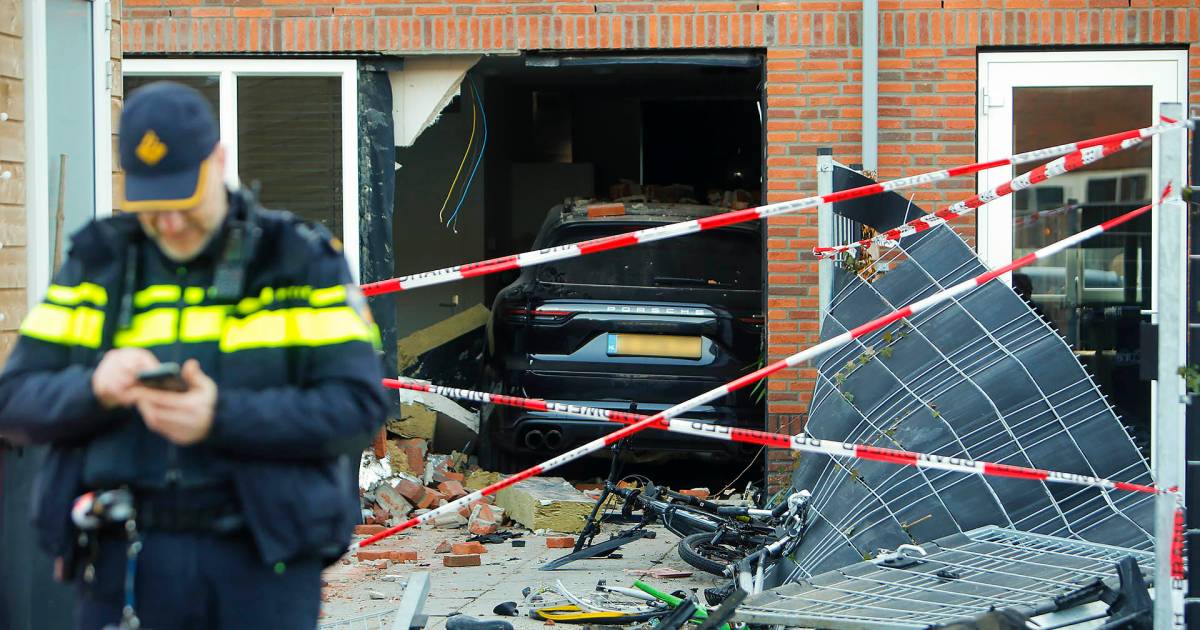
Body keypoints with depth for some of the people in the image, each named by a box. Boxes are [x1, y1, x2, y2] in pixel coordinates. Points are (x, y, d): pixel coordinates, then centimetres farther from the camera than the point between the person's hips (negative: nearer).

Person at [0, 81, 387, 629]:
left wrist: (222, 417, -20)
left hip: (264, 560, -2)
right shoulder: (95, 262, 11)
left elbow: (357, 406, -8)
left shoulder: (301, 263, 3)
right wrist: (94, 388, -16)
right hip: (123, 558, 2)